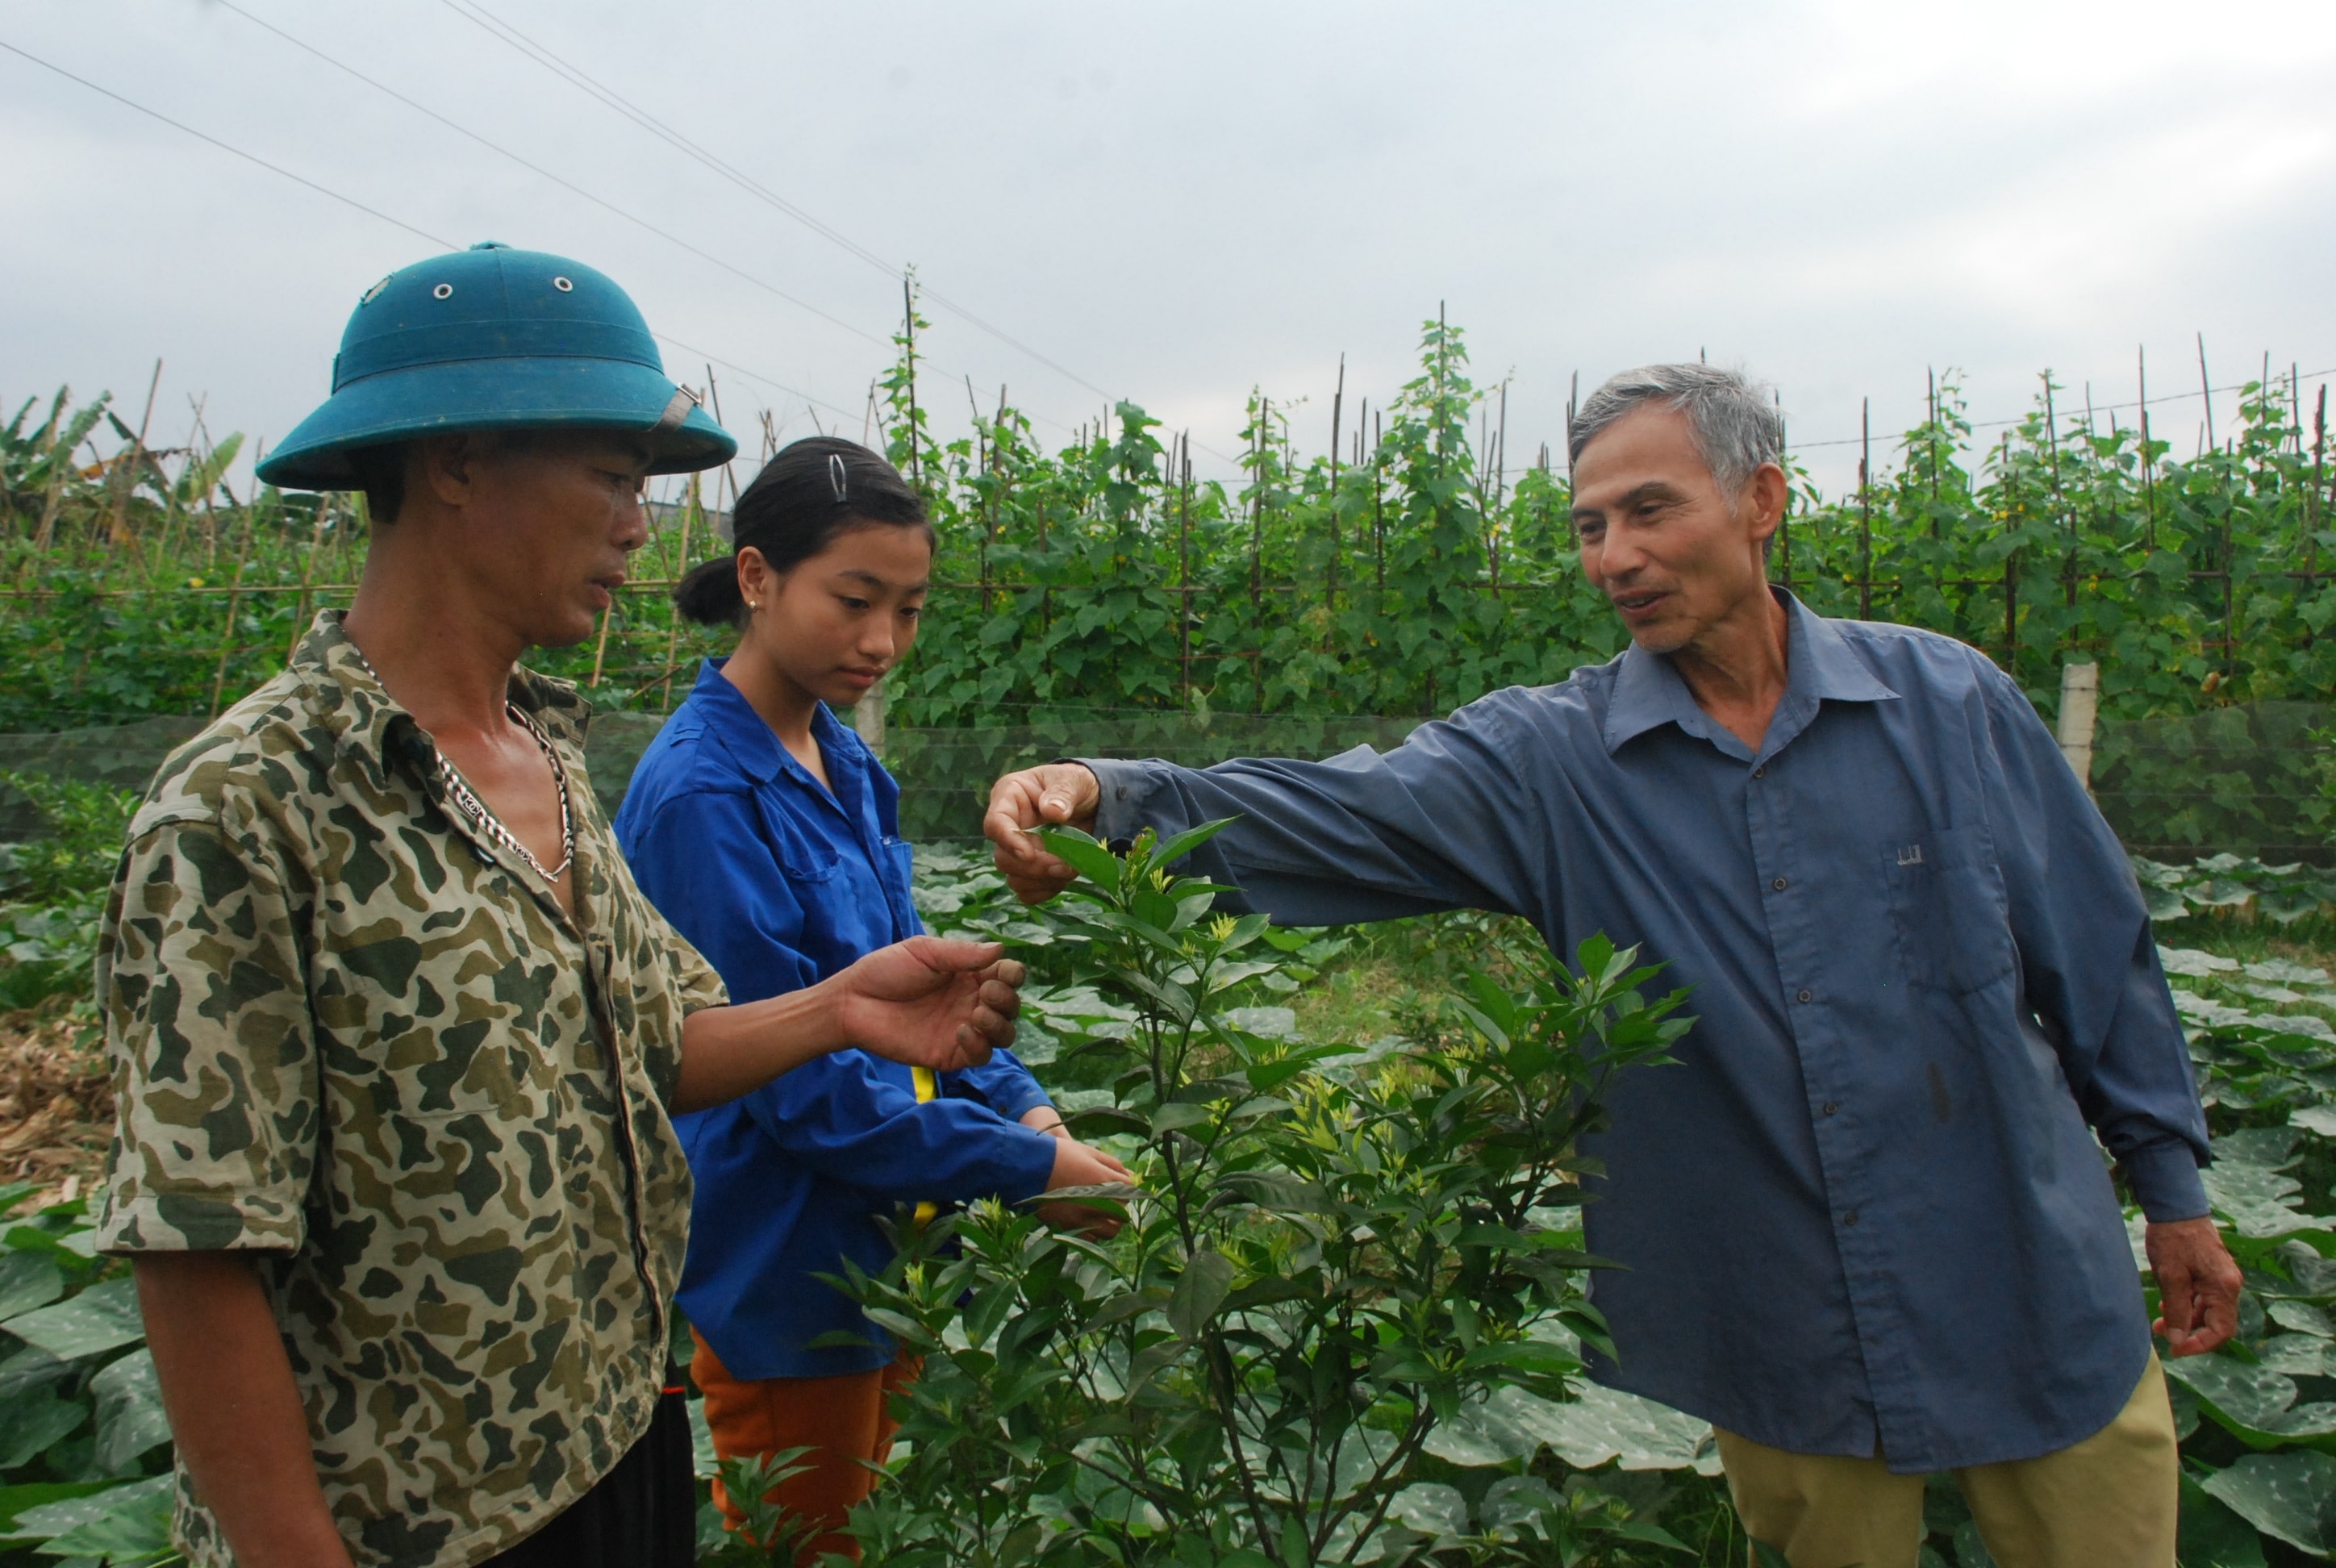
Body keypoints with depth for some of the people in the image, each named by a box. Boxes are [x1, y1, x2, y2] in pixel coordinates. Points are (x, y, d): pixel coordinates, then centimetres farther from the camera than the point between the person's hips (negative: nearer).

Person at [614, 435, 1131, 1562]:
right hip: (785, 1273, -8)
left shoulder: (844, 767, 3)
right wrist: (1026, 1168, -21)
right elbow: (793, 1078, -23)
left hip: (886, 1250, 8)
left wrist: (1026, 1105, -5)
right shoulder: (700, 794, -23)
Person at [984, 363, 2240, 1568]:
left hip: (2035, 1311, 1)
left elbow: (2095, 950, 3)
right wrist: (1107, 797, -39)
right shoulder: (1550, 760, -10)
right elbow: (1334, 810, -23)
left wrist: (2170, 1184, 8)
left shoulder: (1948, 703, -6)